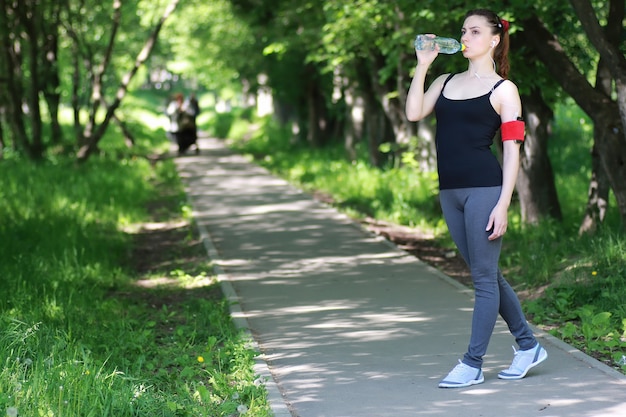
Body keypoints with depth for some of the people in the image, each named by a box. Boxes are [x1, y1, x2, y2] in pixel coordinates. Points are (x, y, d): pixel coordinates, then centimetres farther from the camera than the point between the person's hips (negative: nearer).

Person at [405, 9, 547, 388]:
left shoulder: (503, 90, -1)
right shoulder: (446, 82, 15)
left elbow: (512, 151, -6)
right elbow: (414, 113, 0)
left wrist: (502, 205, -13)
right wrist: (423, 65, 0)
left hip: (484, 189, -7)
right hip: (450, 190, 7)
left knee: (484, 275, -1)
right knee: (486, 274, 13)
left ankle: (473, 365, 4)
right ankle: (528, 345, 26)